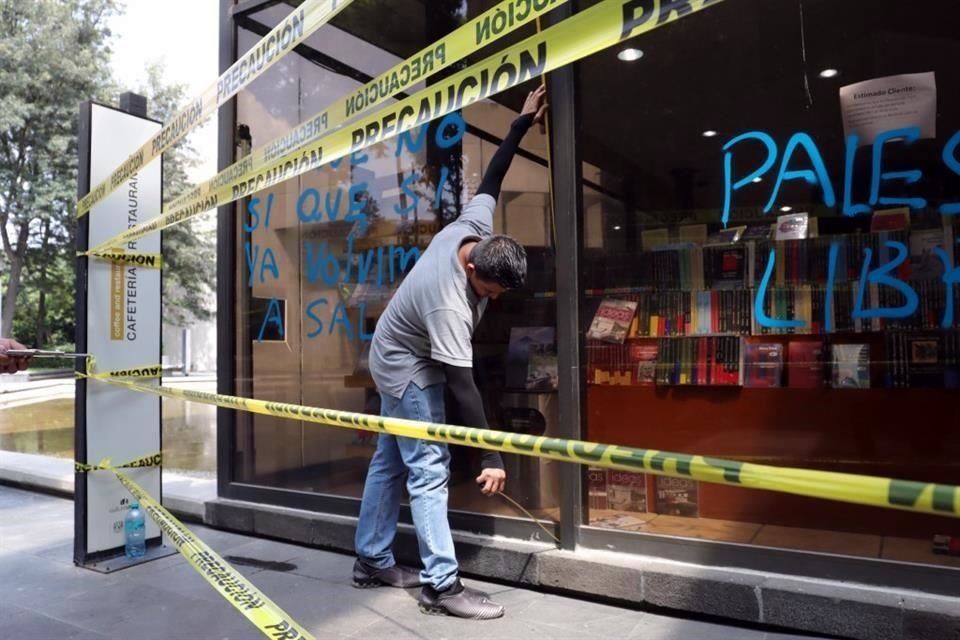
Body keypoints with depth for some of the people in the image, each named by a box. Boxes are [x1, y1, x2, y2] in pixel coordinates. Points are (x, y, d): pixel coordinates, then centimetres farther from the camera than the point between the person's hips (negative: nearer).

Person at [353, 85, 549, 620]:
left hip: (399, 358, 9)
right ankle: (442, 586, 0)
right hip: (407, 369, -9)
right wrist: (492, 455, -32)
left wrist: (522, 125, 6)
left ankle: (372, 561, 27)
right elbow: (462, 383, -36)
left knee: (390, 461, 14)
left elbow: (490, 181, -1)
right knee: (429, 470, -8)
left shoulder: (473, 227, -18)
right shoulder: (448, 304, -38)